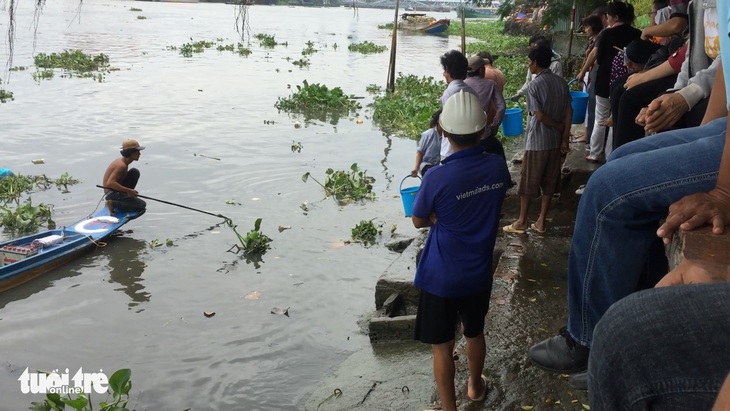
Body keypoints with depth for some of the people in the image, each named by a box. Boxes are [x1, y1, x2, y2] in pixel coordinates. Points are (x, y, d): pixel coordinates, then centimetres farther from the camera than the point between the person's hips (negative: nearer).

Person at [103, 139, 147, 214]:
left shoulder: (121, 160, 8)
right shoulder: (122, 165, -23)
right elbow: (110, 183, -31)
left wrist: (129, 191, 15)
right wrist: (128, 190, -27)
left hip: (116, 190, 9)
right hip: (112, 194, -9)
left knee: (135, 172, 7)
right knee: (142, 205, -11)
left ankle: (126, 197, 8)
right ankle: (113, 204, -9)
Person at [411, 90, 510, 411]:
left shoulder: (437, 178, -25)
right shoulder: (498, 167, -11)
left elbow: (419, 221, -9)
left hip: (441, 277, -5)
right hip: (479, 273, 5)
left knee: (442, 347, 12)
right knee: (475, 333, 27)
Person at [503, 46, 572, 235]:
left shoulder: (534, 85, -15)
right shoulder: (561, 82, 4)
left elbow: (539, 115, -19)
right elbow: (569, 111, 2)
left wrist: (560, 127, -5)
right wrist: (565, 137, 3)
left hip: (537, 141, -6)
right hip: (555, 141, 6)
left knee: (528, 182, 5)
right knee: (549, 182, 12)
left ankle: (522, 222, 14)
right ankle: (541, 222, 19)